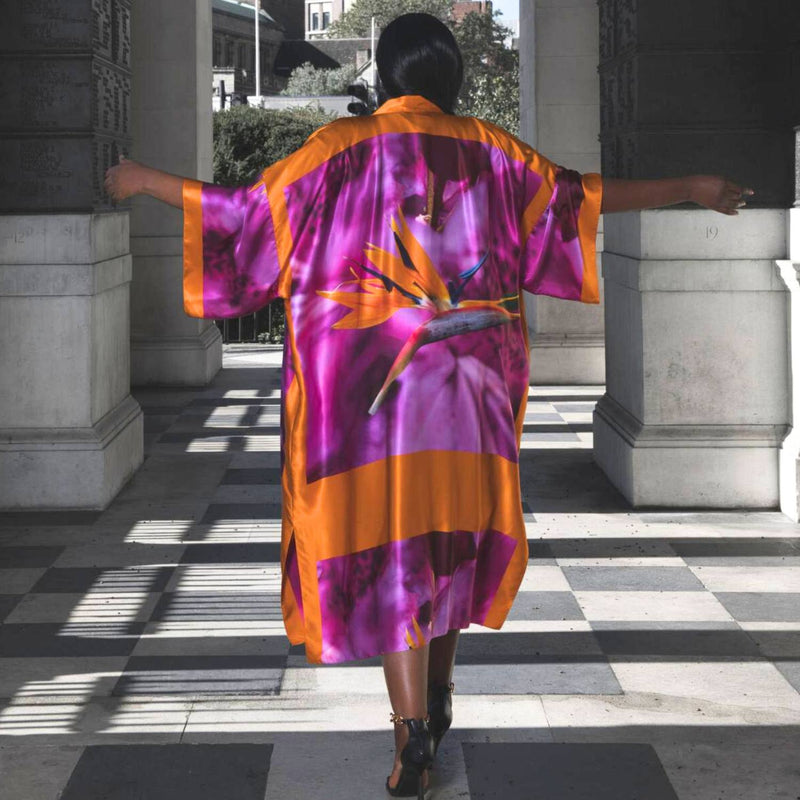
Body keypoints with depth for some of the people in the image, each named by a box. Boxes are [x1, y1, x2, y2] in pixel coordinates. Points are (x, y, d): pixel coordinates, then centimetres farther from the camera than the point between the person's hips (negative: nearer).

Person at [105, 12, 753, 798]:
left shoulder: (338, 147, -3)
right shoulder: (488, 150, 4)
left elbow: (245, 209, -2)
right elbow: (586, 196, 8)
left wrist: (146, 181, 13)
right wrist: (695, 189, 19)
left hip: (368, 384, -2)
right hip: (466, 383, 3)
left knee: (385, 550, -1)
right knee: (451, 529, 19)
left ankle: (413, 732, -12)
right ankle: (437, 696, 31)